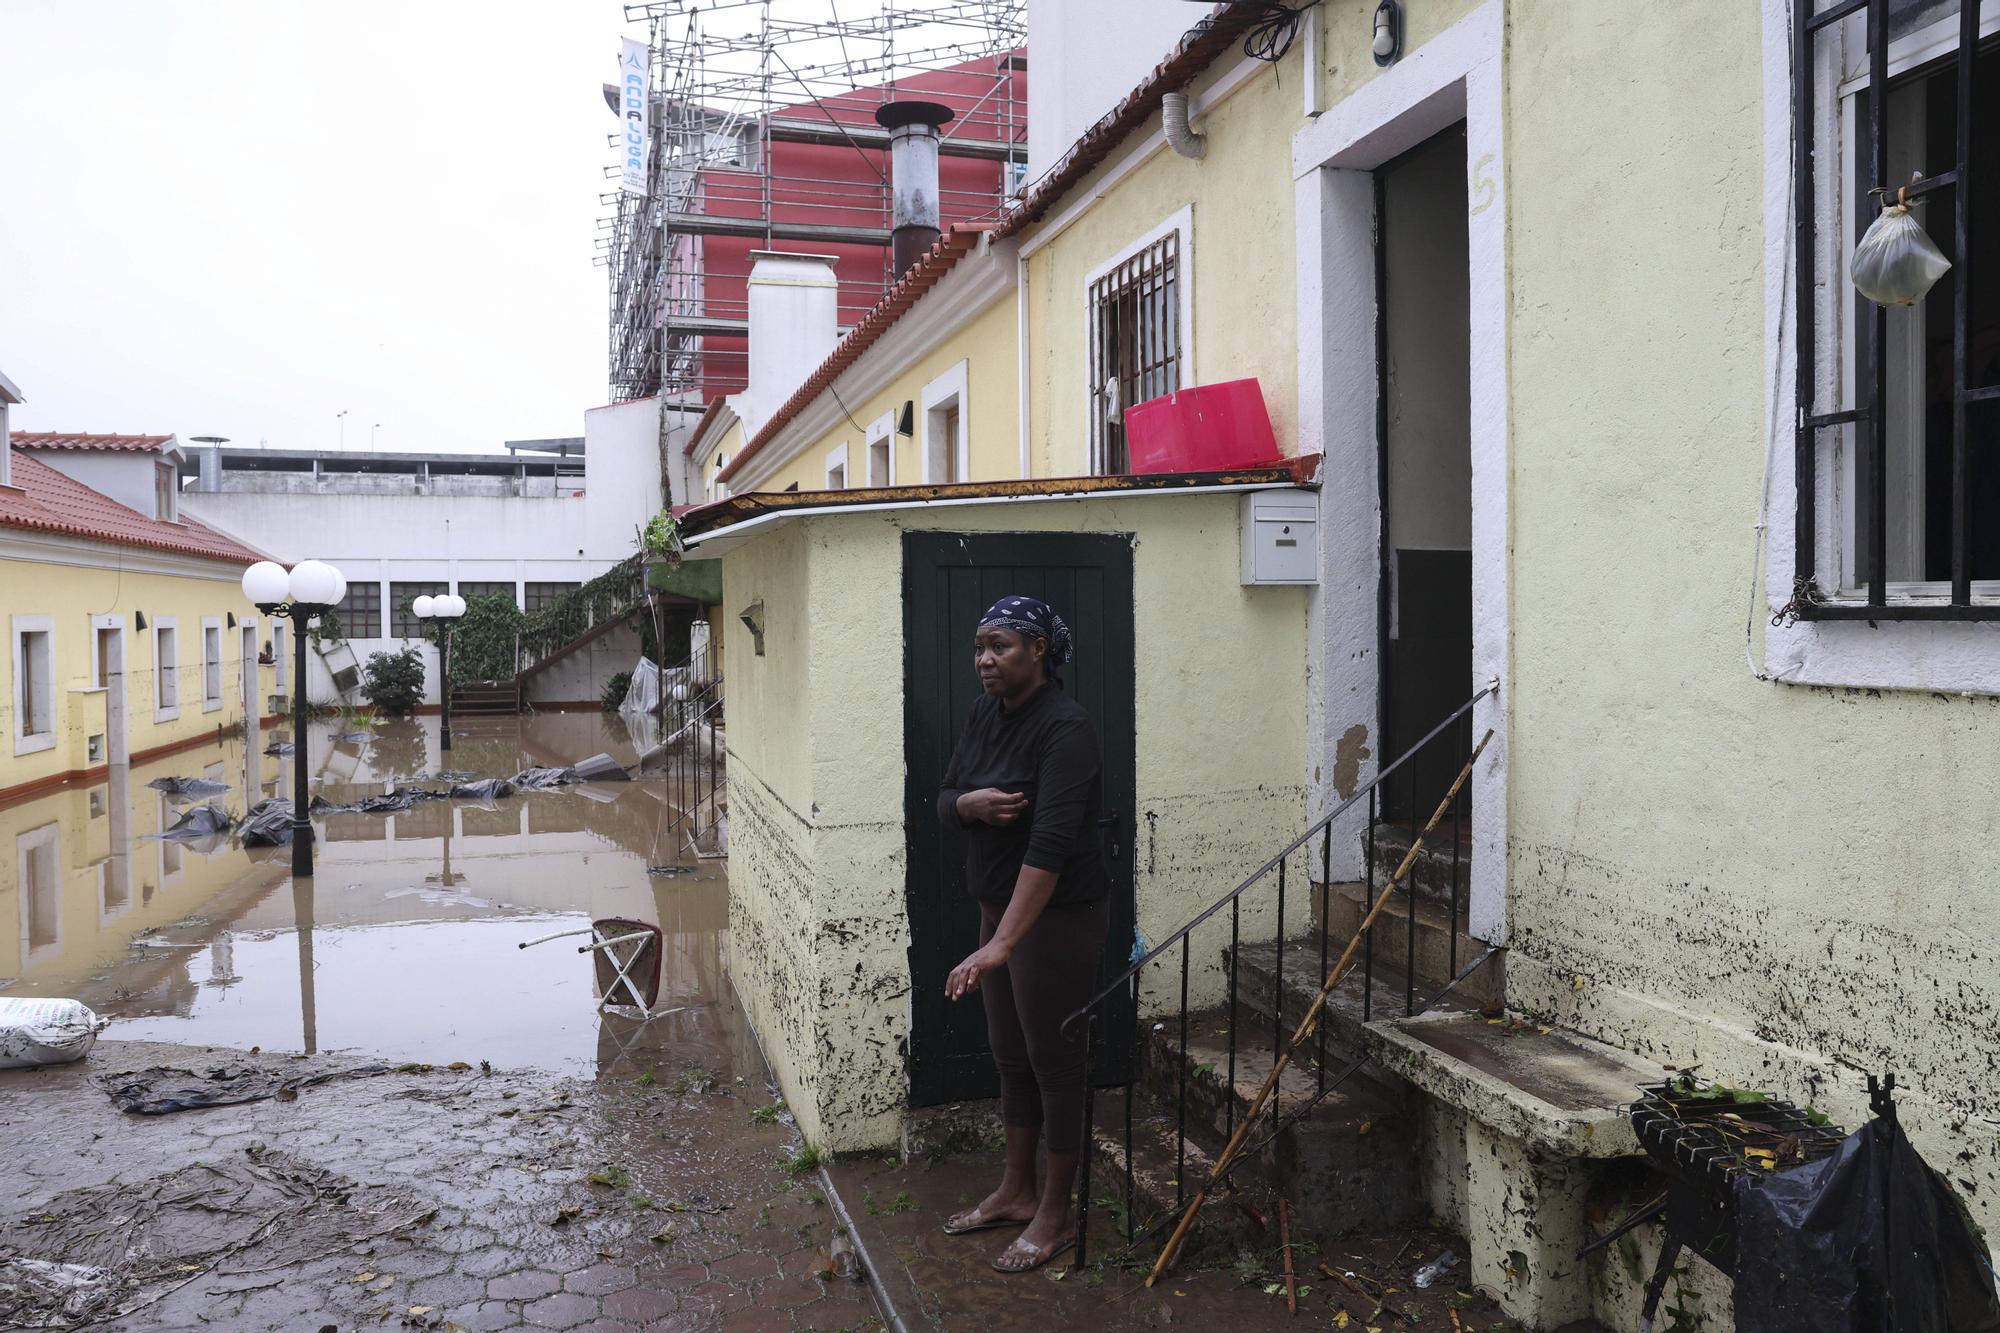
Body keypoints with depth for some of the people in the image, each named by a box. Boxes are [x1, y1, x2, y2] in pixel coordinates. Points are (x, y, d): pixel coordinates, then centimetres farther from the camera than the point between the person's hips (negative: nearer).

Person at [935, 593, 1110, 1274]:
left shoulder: (1065, 727, -23)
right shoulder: (985, 715, 3)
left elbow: (1052, 843, -31)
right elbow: (945, 799, 10)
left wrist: (1001, 944, -36)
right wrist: (971, 803, -16)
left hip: (1058, 912, -8)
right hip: (1000, 903, 8)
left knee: (1053, 1058, 5)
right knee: (1010, 1053, 19)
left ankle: (1056, 1215, 23)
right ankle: (1017, 1190, 36)